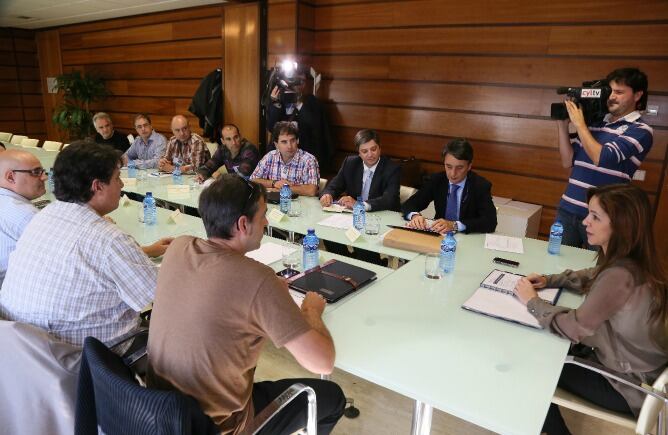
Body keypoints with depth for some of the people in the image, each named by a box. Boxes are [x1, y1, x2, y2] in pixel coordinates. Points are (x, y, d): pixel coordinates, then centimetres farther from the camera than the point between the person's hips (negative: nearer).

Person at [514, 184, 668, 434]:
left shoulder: (620, 275, -34)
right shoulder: (627, 261, -6)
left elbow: (574, 328, -30)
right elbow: (591, 278, 14)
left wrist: (532, 301, -16)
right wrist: (549, 280, 0)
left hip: (627, 386, -8)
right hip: (632, 366, 8)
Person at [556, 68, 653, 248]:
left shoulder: (641, 131, -4)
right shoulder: (594, 121, 9)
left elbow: (602, 159, -19)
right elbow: (568, 161, 9)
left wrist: (579, 124, -11)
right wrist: (562, 125, 1)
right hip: (567, 208, 4)